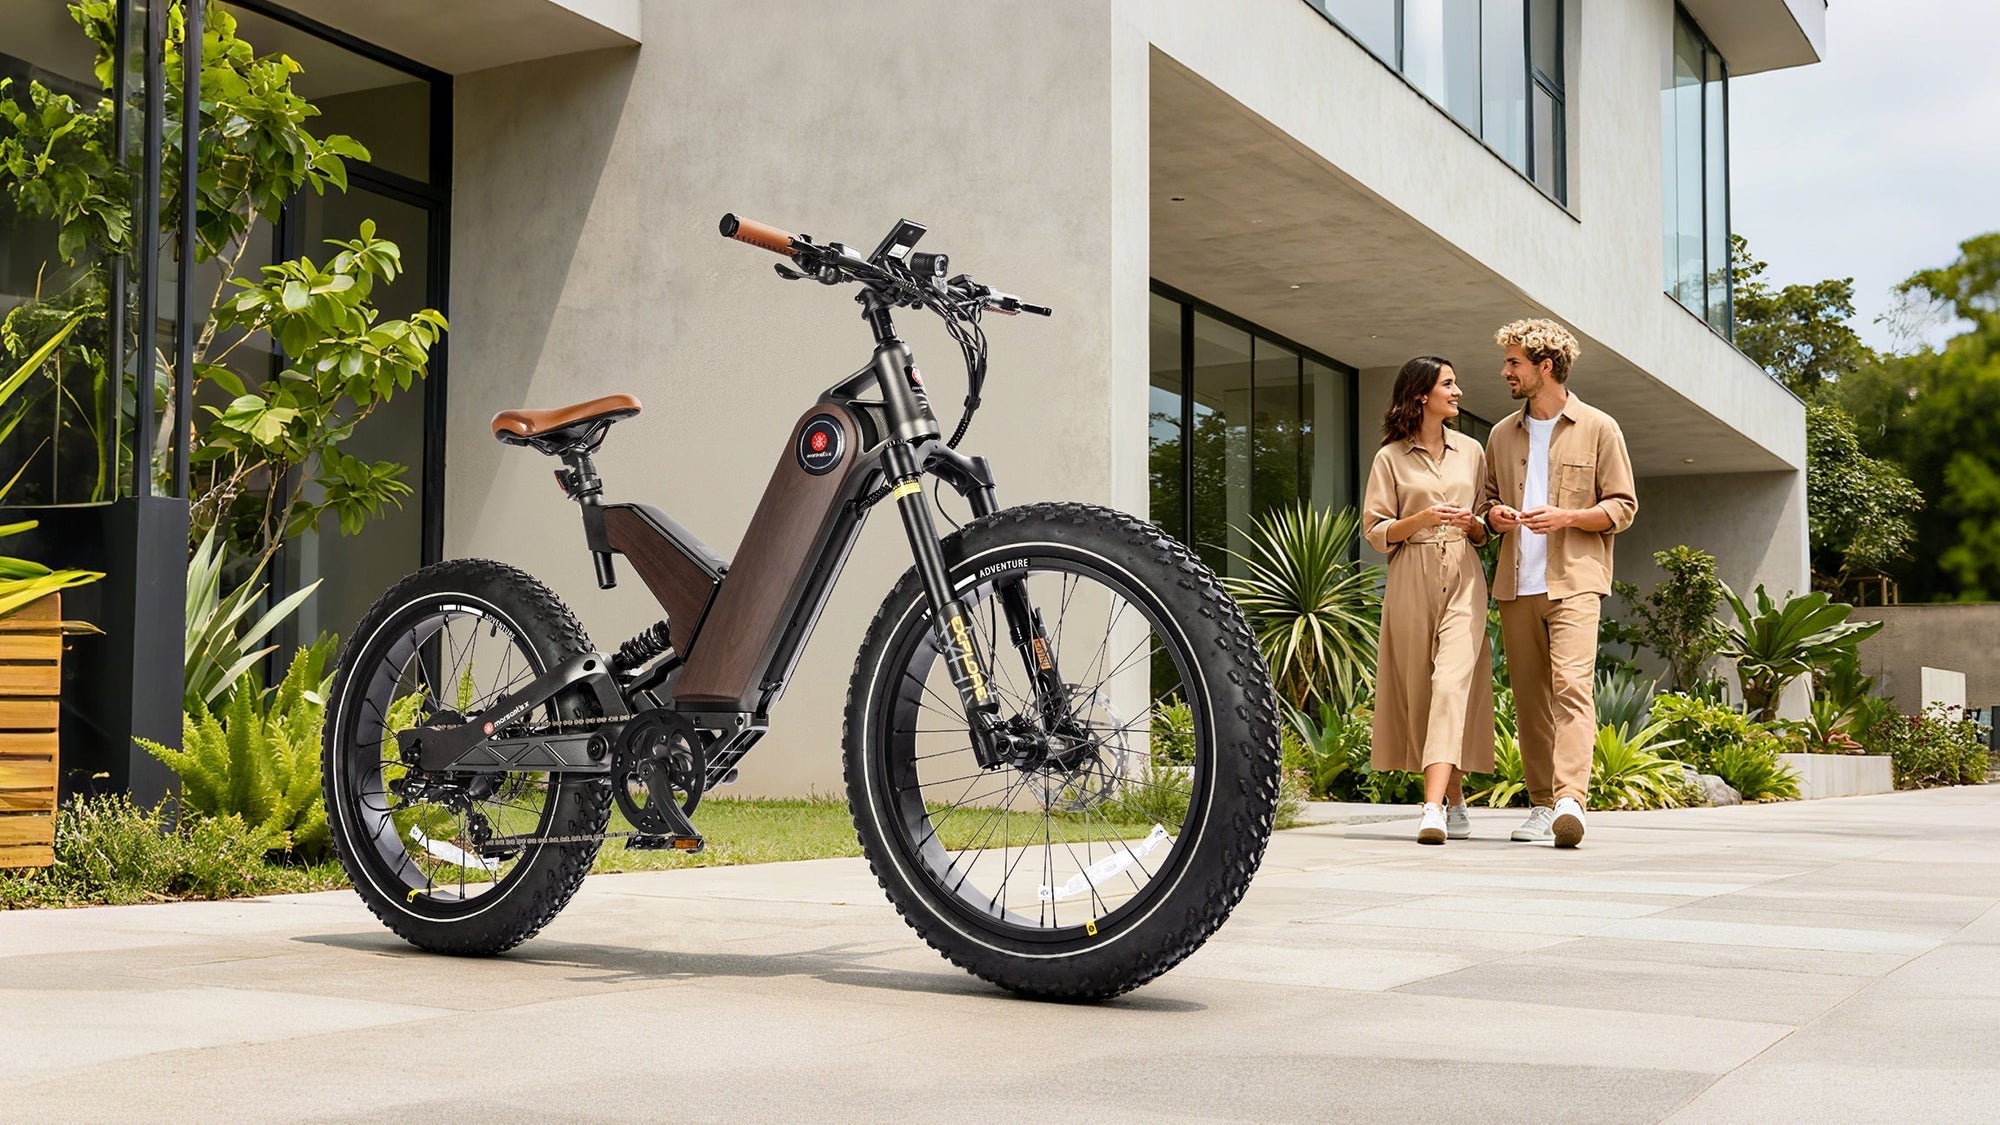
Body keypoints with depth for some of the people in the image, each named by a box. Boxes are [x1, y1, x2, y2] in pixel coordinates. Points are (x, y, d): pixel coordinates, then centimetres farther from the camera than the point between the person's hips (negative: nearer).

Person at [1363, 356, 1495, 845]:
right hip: (1411, 580, -1)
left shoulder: (1471, 451, 14)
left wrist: (1472, 524, -2)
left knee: (1452, 680, -15)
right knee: (1420, 689, 2)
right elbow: (1375, 532, 3)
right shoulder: (1391, 457, 5)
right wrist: (1421, 519, -13)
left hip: (1463, 578, 1)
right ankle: (1455, 800, 18)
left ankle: (1433, 807, -23)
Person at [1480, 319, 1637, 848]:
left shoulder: (1598, 428, 4)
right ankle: (1541, 804, 10)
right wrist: (1494, 514, 2)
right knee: (1529, 695, 4)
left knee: (1571, 683, -18)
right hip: (1515, 583, 5)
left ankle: (1570, 799, -27)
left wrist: (1567, 516, -14)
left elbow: (1622, 507, 3)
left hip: (1574, 580, -5)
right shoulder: (1502, 435, 17)